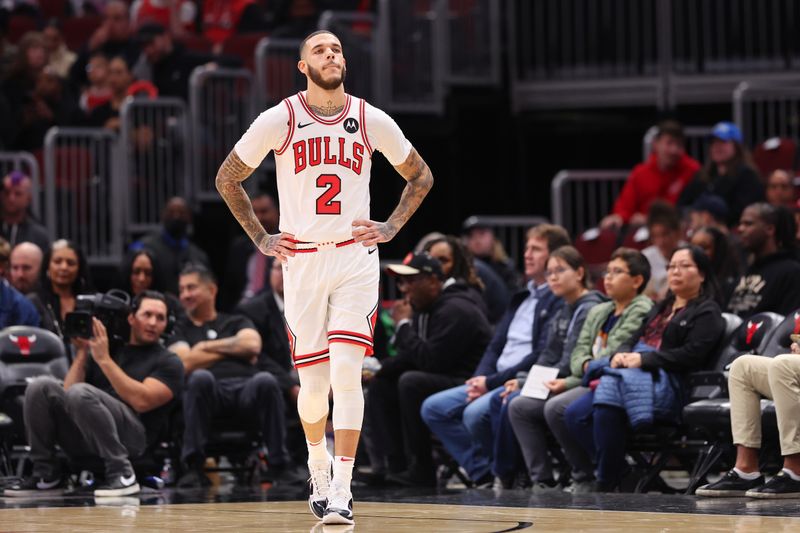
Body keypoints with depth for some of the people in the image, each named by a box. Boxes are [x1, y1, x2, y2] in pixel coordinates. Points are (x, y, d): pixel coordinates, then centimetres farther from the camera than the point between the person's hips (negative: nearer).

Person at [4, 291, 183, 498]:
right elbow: (67, 394, 11)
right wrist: (82, 352, 2)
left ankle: (122, 472, -23)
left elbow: (141, 401, -12)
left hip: (130, 437, -5)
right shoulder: (102, 349, 21)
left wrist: (104, 360, -11)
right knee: (41, 387, -16)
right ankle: (46, 475, -9)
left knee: (81, 393, -30)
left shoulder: (168, 362, 8)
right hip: (84, 441, 5)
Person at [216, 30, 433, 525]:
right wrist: (261, 238, 6)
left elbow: (421, 176, 16)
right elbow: (228, 178, 10)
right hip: (301, 261, 0)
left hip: (356, 258, 0)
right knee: (314, 381, 3)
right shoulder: (279, 120, -2)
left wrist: (390, 228, 5)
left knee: (347, 372, -14)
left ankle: (342, 490, -9)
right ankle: (318, 466, 32)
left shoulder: (371, 121, 1)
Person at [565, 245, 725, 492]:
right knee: (575, 414, -15)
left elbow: (692, 354, -9)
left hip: (666, 383, -8)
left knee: (607, 400, -35)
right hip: (631, 374, 8)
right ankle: (618, 471, -11)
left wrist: (644, 359, -15)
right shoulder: (661, 309, 32)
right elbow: (634, 339, 23)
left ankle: (607, 484, -26)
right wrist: (621, 354, -2)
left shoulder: (707, 313, 6)